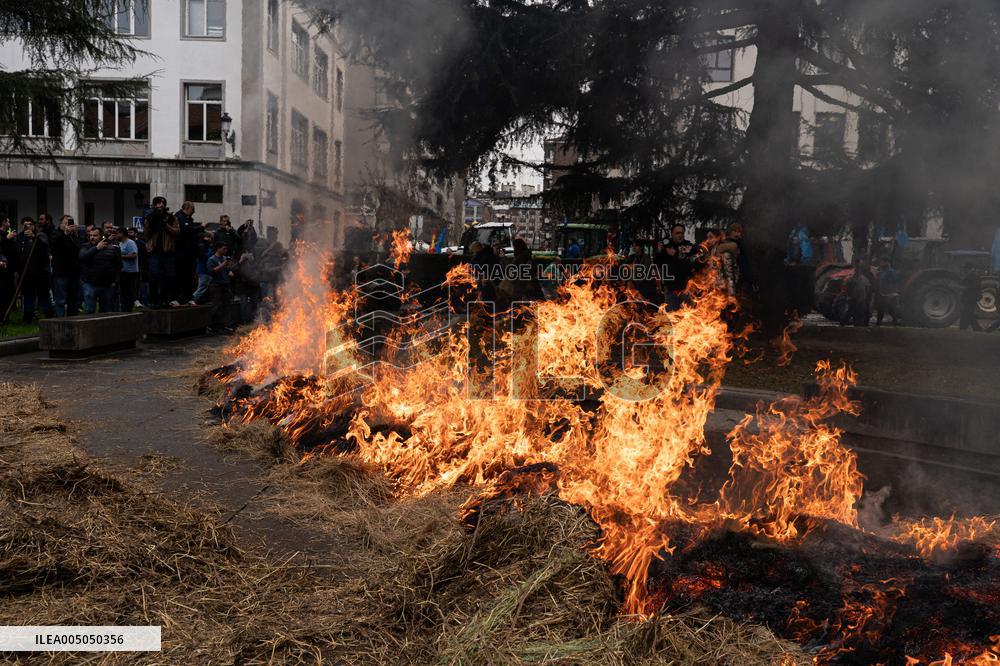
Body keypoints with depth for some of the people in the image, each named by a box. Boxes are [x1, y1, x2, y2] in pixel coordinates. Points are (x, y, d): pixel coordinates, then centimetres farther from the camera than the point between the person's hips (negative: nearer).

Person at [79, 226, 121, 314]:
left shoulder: (112, 247, 3)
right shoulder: (86, 247, 2)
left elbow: (118, 265, 7)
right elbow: (82, 256, -20)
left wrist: (115, 280, 1)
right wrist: (96, 248, -23)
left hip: (108, 285, 1)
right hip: (90, 284, -1)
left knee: (107, 311, 10)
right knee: (89, 311, -3)